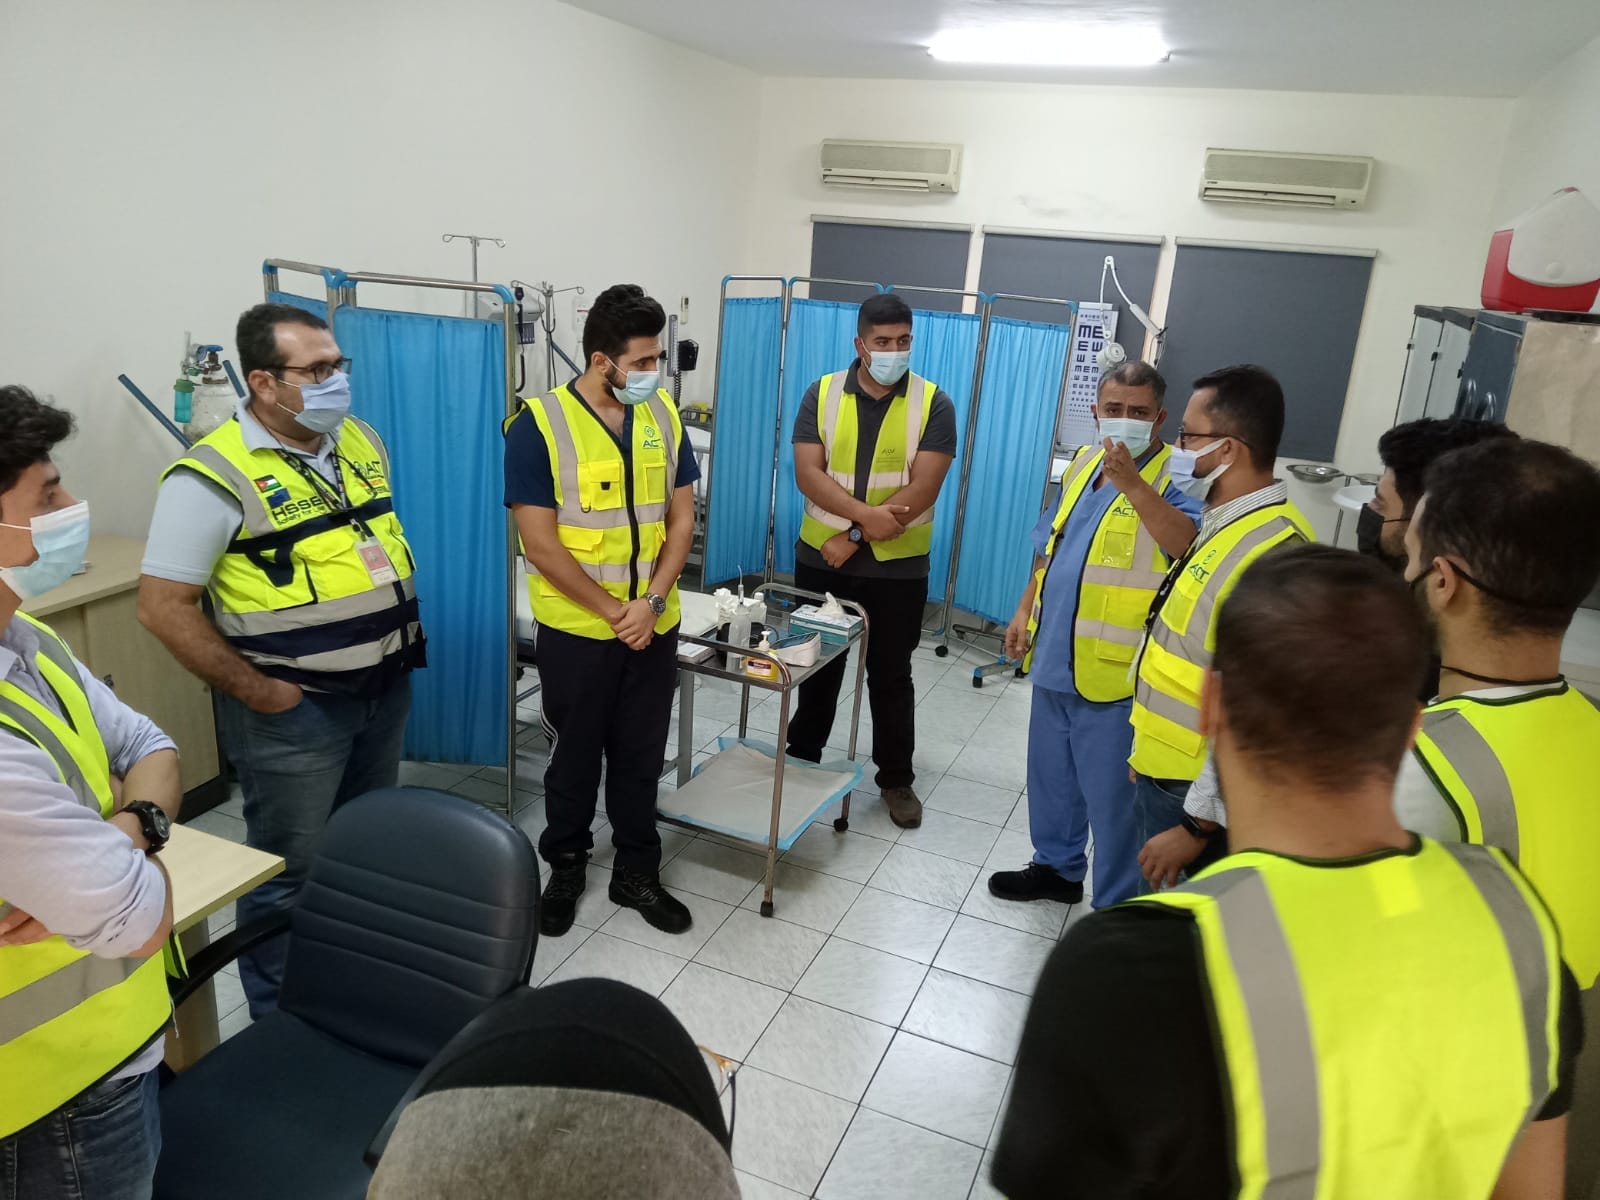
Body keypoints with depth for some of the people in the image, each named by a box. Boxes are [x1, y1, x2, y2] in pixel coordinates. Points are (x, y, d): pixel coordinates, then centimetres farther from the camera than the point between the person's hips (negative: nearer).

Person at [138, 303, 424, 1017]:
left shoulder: (360, 441, 4)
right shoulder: (215, 475, -18)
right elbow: (163, 608, -17)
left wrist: (399, 629, 10)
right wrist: (253, 690, -16)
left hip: (384, 689, 7)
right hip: (293, 710, -7)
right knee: (290, 869, 8)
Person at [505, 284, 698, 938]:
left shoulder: (664, 415, 0)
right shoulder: (538, 426, -14)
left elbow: (681, 519, 2)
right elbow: (541, 546, -16)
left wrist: (652, 601, -11)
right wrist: (614, 612, -14)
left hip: (655, 626, 4)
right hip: (576, 630, -3)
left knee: (641, 757, 14)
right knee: (575, 756, 13)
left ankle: (637, 873, 31)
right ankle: (565, 868, 34)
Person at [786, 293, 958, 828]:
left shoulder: (933, 403, -7)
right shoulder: (823, 394, -2)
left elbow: (923, 488, -15)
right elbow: (808, 474, -11)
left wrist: (855, 537, -19)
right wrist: (866, 514, -26)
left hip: (897, 566, -1)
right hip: (821, 558, 2)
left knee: (891, 676, 10)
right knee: (817, 667, 16)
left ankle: (897, 779, 25)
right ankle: (800, 760, 34)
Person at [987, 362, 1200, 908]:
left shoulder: (1174, 478, -14)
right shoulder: (1081, 465, 9)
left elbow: (1189, 545, -35)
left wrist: (1132, 483, -41)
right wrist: (1026, 610, 14)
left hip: (1115, 674, -7)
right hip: (1055, 658, 7)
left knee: (1112, 797, 4)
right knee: (1050, 775, 23)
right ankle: (1056, 867, 44)